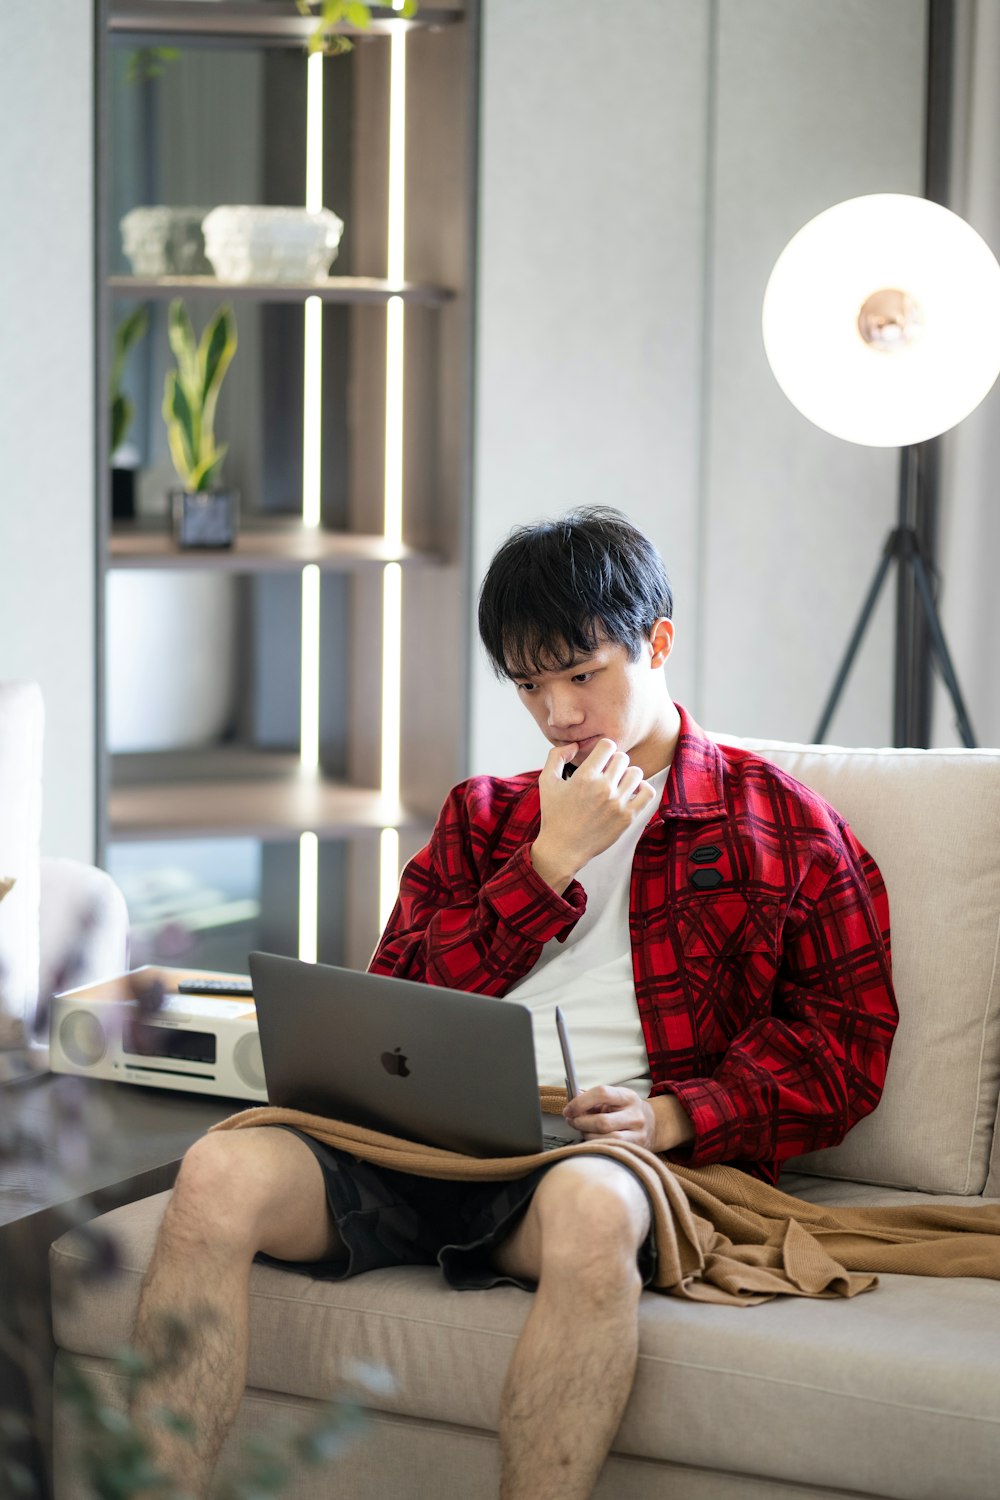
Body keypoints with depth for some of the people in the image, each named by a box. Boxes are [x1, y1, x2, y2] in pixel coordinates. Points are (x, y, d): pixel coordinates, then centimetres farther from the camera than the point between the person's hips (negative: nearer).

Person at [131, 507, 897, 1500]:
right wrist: (555, 857, 7)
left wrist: (673, 1115, -8)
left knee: (588, 1212, -41)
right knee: (220, 1175, -27)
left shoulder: (780, 823, 17)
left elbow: (847, 1032, 9)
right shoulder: (483, 815, 27)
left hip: (596, 1153, -3)